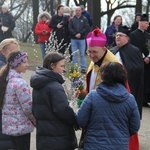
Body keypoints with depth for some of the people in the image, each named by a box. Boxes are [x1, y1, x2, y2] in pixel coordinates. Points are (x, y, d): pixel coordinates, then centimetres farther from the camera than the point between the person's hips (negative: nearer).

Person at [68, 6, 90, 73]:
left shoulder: (84, 19, 5)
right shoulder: (72, 19, 8)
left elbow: (87, 28, -3)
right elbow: (70, 28, -1)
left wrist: (80, 33, -13)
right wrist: (75, 34, -14)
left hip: (82, 39, -1)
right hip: (73, 39, 1)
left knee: (82, 54, 1)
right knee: (74, 54, 4)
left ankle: (83, 68, 4)